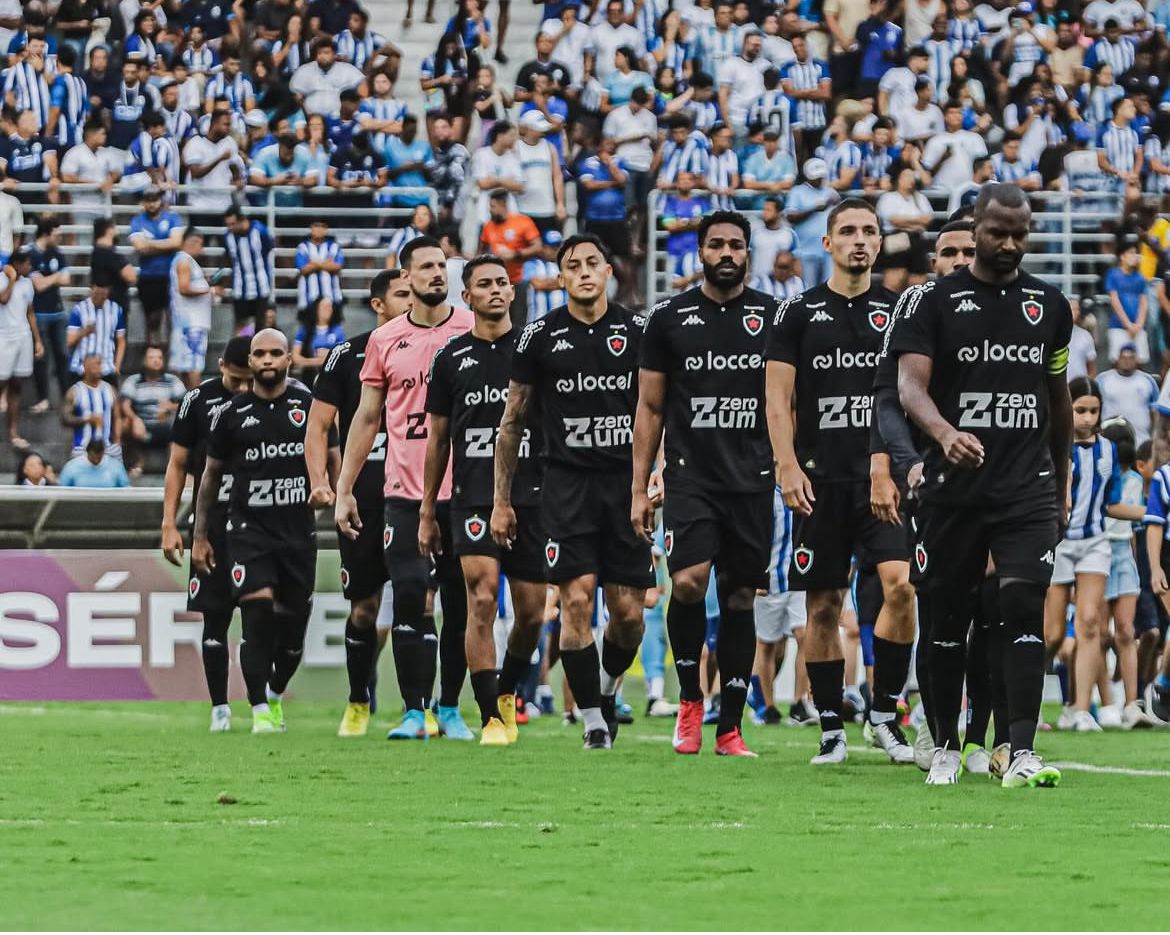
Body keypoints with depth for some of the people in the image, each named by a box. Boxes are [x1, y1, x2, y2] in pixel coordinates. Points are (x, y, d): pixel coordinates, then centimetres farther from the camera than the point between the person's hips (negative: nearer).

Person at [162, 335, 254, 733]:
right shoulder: (198, 400, 1)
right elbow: (178, 464, 6)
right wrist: (169, 525, 1)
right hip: (214, 524, 0)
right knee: (215, 616, 0)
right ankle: (219, 708, 6)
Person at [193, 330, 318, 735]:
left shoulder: (309, 405, 4)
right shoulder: (232, 413, 4)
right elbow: (212, 474, 13)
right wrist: (200, 536, 12)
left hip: (299, 530, 2)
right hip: (249, 529, -2)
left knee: (293, 625, 6)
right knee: (258, 613, -19)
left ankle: (275, 694, 33)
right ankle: (261, 711, -14)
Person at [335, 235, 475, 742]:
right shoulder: (385, 340, 8)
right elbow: (367, 417, 14)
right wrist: (344, 489, 10)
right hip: (405, 491, 1)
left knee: (459, 604, 3)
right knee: (408, 599, -7)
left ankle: (450, 709, 14)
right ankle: (414, 711, -3)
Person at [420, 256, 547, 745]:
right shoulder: (451, 359, 8)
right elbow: (438, 440, 14)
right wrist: (427, 512, 13)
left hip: (530, 497, 0)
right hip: (472, 498, 0)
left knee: (531, 613, 3)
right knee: (482, 598, -16)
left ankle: (507, 692, 32)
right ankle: (491, 717, -12)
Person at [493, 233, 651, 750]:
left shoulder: (637, 331, 4)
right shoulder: (541, 336, 2)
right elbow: (512, 421, 9)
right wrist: (501, 501, 8)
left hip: (626, 480, 1)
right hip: (567, 480, -1)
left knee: (628, 612, -1)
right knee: (577, 600, -12)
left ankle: (607, 688, 28)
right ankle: (592, 719, -3)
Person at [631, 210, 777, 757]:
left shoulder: (773, 317, 7)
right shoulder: (670, 319, 6)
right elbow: (650, 409, 10)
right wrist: (639, 490, 5)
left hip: (752, 480, 1)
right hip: (690, 478, -1)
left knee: (740, 599, 3)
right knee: (688, 581, -21)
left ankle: (729, 728, 10)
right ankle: (689, 699, 0)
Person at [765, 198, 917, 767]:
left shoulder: (897, 311, 9)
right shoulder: (798, 313, 6)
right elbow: (778, 399, 3)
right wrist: (788, 466, -9)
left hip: (882, 478, 0)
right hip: (821, 480, 0)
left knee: (900, 584, -17)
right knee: (822, 606, 2)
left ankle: (885, 714, -4)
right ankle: (831, 730, 10)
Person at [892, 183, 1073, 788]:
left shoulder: (1049, 305, 11)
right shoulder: (932, 301, 0)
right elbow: (910, 385, -13)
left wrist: (1061, 483, 23)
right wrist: (945, 434, -34)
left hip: (1027, 486, 1)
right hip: (953, 484, -1)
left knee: (1024, 605, -14)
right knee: (947, 617, 7)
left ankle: (1022, 754, -19)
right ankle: (945, 747, 22)